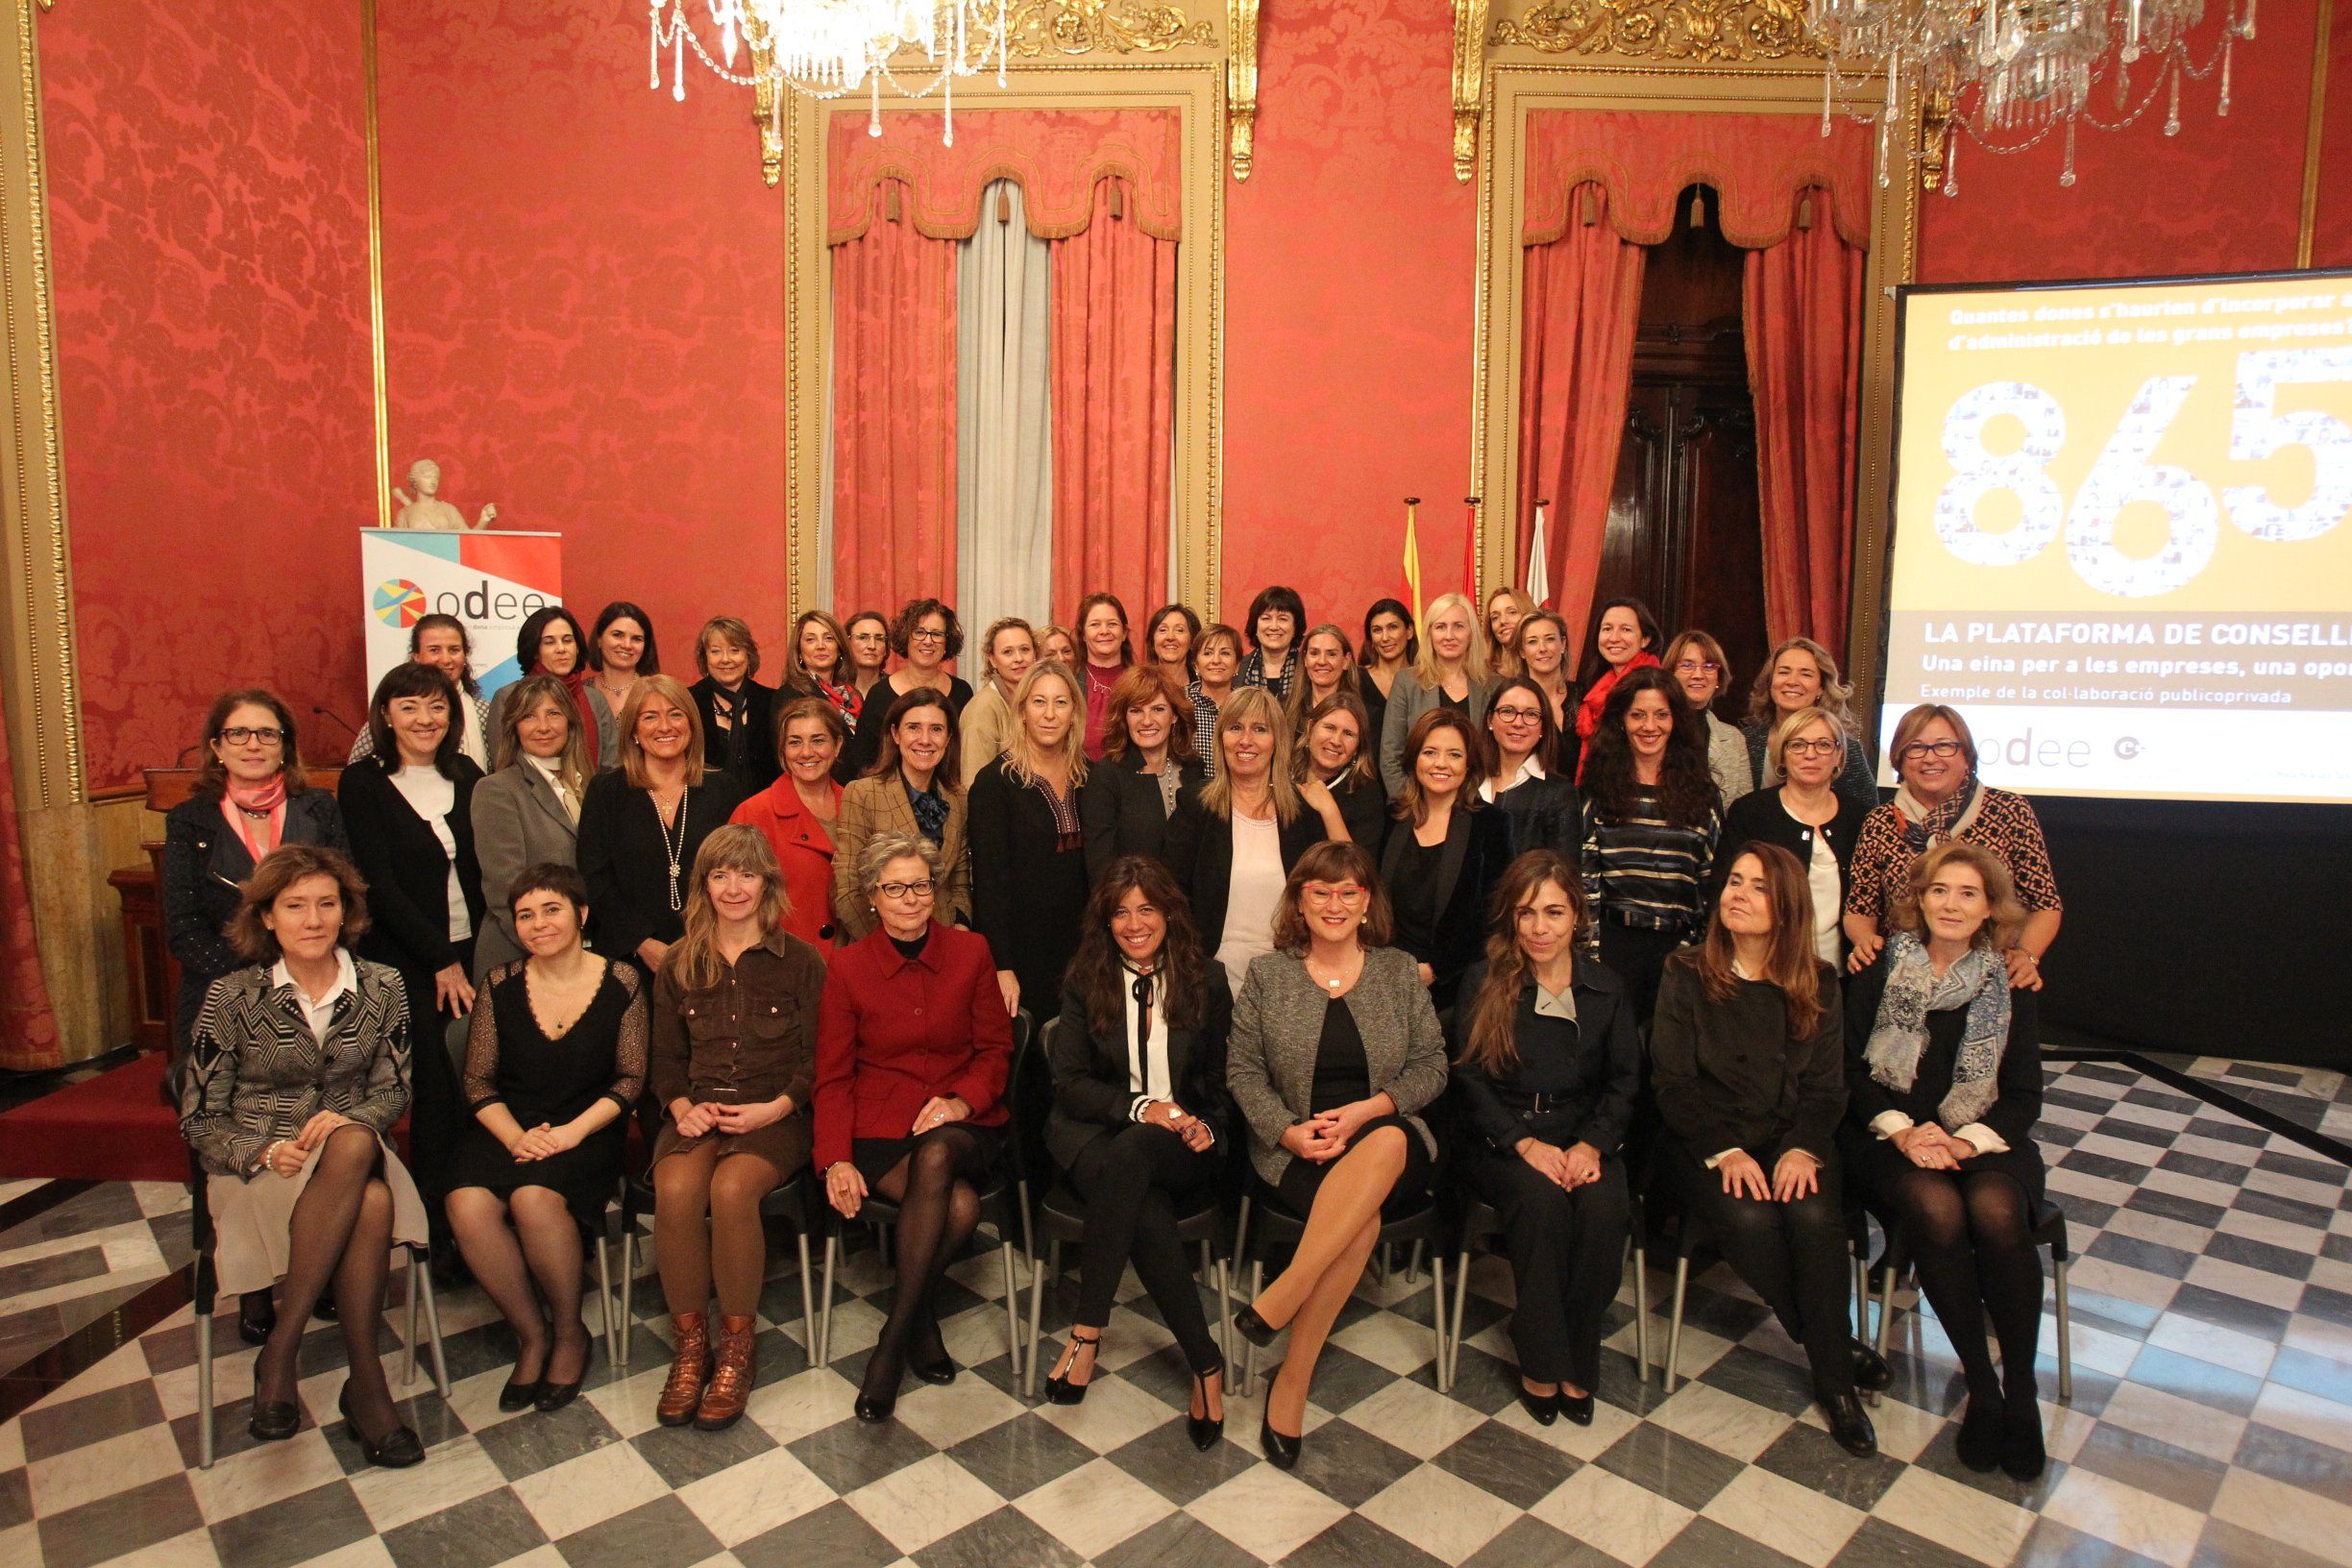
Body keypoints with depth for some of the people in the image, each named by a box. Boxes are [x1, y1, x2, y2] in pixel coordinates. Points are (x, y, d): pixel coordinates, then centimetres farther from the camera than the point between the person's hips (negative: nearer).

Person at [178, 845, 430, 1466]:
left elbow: (393, 1090, 6)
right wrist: (264, 1152, -19)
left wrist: (349, 1120, -17)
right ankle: (366, 1383, -24)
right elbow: (199, 1121, 1)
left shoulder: (382, 988, 1)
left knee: (375, 1203, -38)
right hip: (258, 1163, -2)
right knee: (369, 1203, -36)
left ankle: (279, 1353, -24)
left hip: (351, 1146, 2)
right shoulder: (231, 998, -3)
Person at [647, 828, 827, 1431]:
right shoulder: (679, 966, 14)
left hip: (775, 1115, -2)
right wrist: (682, 1105, -4)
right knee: (675, 1190, -29)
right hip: (698, 1112, 3)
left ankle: (738, 1347, -12)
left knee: (732, 1188, -32)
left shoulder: (801, 961, 4)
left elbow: (815, 1059, 2)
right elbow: (665, 1059, 16)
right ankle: (689, 1345, -10)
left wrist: (774, 1108, -13)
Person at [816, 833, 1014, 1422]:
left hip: (962, 1125, 1)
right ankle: (922, 1321, -5)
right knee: (959, 1205, -32)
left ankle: (893, 1340, -20)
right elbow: (833, 1075, 3)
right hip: (880, 1127, -1)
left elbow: (996, 1049, 8)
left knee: (937, 1155, -36)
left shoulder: (971, 952, 4)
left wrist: (962, 1100, -13)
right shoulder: (846, 966, 2)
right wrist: (836, 1159, -12)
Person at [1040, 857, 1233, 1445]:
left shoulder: (1206, 980, 7)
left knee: (1129, 1155, -37)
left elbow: (1221, 1079, 12)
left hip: (1183, 1147, 0)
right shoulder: (1085, 981, 5)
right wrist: (1140, 1107, -15)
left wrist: (1205, 1125, -10)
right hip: (1096, 1132, 1)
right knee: (1147, 1215, -35)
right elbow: (1069, 1082, 0)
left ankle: (1087, 1333, -27)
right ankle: (1206, 1364, -21)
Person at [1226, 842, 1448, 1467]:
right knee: (1362, 1217, -34)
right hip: (1295, 1149, -1)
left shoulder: (1399, 971, 9)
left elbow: (1432, 1064, 4)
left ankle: (1277, 1300, -31)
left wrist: (1366, 1110, -12)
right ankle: (1294, 1383, -18)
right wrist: (1288, 1131, -13)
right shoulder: (1266, 974, 6)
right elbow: (1242, 1068, 3)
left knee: (1386, 1144, -38)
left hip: (1390, 1135, 1)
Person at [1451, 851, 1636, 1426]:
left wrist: (1591, 1145, -12)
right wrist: (1525, 1144, -16)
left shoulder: (1606, 989, 9)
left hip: (1583, 1138, 2)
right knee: (1541, 1198, -32)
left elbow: (1623, 1083, 6)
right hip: (1499, 1140, -2)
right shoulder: (1483, 981, 2)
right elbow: (1470, 1079, -3)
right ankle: (1540, 1365, -14)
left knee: (1604, 1205, -29)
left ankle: (1577, 1364, -9)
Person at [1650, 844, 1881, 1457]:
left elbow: (1826, 1085, 3)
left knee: (1814, 1216, -28)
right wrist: (1724, 1152, -18)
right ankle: (1836, 1345, -4)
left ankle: (1833, 1380, -11)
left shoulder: (1817, 984, 8)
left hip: (1792, 1143, 2)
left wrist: (1803, 1149, -16)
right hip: (1704, 1145, -1)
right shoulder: (1686, 976, 1)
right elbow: (1672, 1080, -4)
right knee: (1749, 1220, -29)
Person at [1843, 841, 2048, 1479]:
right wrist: (1901, 1130, -14)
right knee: (1937, 1210, -31)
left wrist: (1965, 1142, -13)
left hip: (1983, 1139, 1)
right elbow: (1850, 1066, 1)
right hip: (1889, 1134, -1)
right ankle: (1981, 1385, -14)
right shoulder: (1880, 967, 3)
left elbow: (2025, 1095, 4)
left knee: (1995, 1210, -30)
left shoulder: (2009, 984, 7)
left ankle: (2021, 1388, -12)